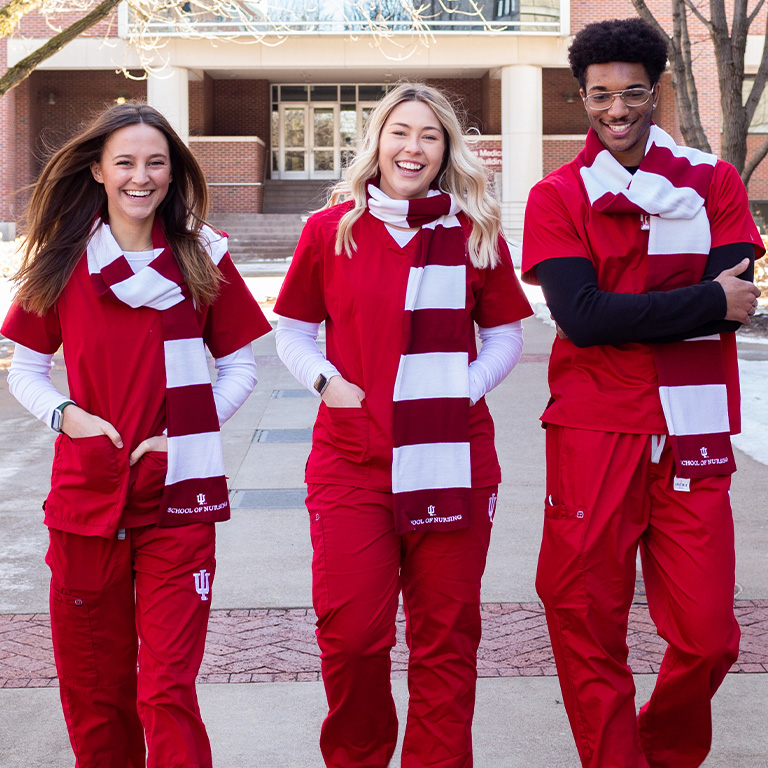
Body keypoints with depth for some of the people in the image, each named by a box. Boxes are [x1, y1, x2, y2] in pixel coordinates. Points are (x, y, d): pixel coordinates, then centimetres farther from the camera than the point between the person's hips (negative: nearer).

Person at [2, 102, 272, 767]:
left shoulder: (203, 260, 3)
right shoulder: (62, 263, 6)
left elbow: (241, 364, 9)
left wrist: (189, 431, -7)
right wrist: (66, 413, -8)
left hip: (177, 500, -1)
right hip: (85, 496, 2)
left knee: (167, 692, -6)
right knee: (93, 691, 9)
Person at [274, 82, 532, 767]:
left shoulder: (476, 234, 6)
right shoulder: (330, 229, 5)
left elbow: (505, 338, 12)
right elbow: (292, 332, 12)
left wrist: (464, 388, -4)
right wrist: (328, 381, -5)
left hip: (451, 461, 1)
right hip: (351, 459, 0)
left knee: (446, 635, 6)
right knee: (350, 634, -1)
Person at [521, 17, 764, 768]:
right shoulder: (556, 197, 5)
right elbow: (581, 315, -10)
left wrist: (626, 313, -10)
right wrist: (708, 300, -8)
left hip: (694, 433, 1)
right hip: (593, 432, -1)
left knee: (706, 637, 2)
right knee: (586, 629, 1)